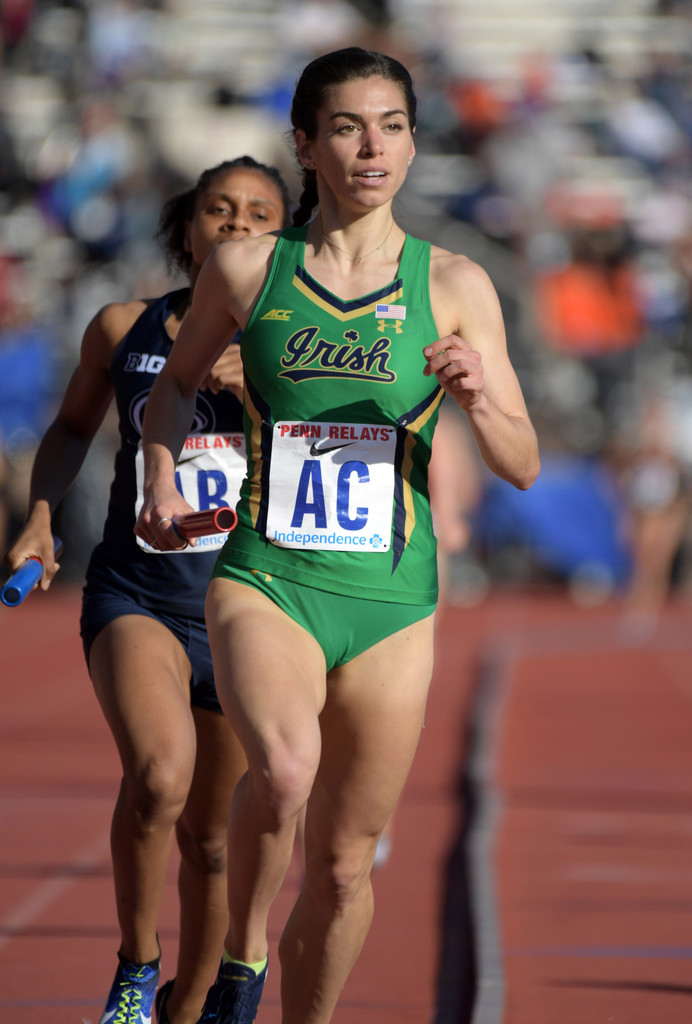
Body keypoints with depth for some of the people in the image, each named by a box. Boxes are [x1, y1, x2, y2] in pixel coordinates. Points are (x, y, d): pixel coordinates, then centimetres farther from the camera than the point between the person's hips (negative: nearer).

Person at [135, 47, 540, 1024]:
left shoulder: (453, 284, 2)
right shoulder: (246, 268, 2)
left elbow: (523, 467, 3)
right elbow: (176, 383, 21)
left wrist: (477, 399, -16)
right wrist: (162, 476, 4)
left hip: (391, 602, 2)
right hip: (263, 579, -2)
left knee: (344, 862, 8)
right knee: (284, 767, -30)